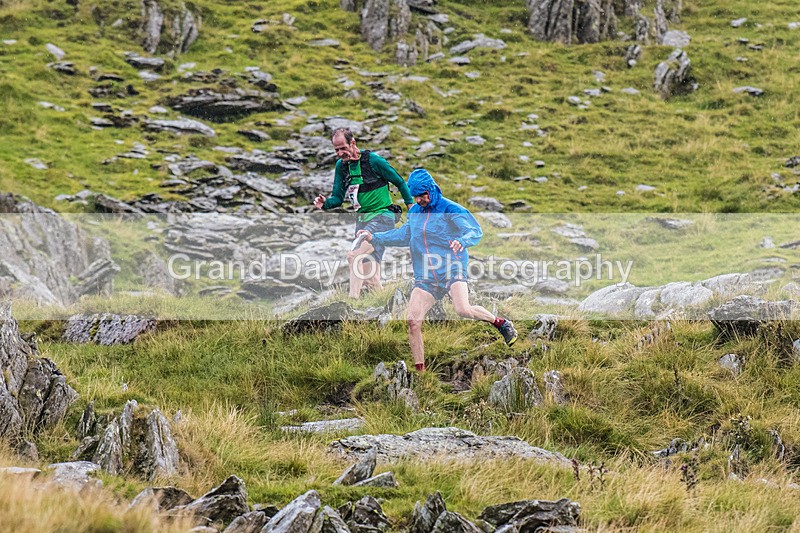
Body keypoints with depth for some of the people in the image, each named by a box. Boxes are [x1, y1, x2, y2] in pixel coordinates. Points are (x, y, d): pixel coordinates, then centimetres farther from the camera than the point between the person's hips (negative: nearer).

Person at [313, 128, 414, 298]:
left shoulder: (373, 160, -12)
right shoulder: (341, 165, 6)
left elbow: (400, 183, -3)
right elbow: (338, 198, 9)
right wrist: (325, 203, -12)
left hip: (381, 217, -7)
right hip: (362, 219, 7)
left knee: (355, 257, -23)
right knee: (368, 269, 9)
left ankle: (353, 299, -22)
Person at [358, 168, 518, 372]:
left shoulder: (450, 210, -7)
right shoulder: (414, 212, 14)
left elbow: (476, 231, -14)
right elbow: (403, 236, 32)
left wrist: (462, 241, -36)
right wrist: (374, 238, 24)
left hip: (452, 270, -6)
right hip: (425, 277, 6)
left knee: (463, 309, -29)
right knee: (413, 322, -7)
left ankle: (501, 323, -3)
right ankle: (420, 370, 2)